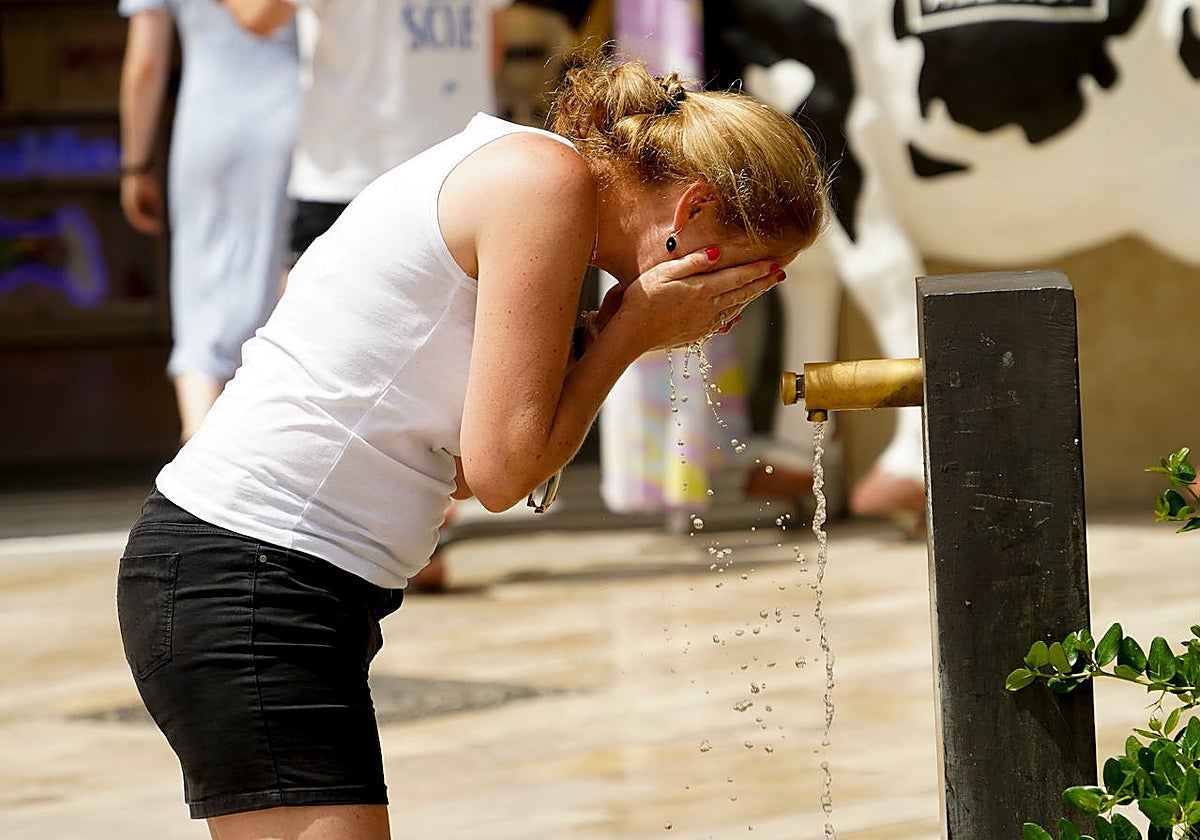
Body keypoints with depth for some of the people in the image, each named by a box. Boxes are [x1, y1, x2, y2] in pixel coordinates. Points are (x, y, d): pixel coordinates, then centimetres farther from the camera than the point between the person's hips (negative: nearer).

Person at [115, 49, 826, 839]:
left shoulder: (511, 171, 17)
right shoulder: (551, 181, -11)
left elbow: (455, 469, 13)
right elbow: (502, 468, -15)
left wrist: (617, 332, 6)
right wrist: (632, 329, -3)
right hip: (249, 578, -10)